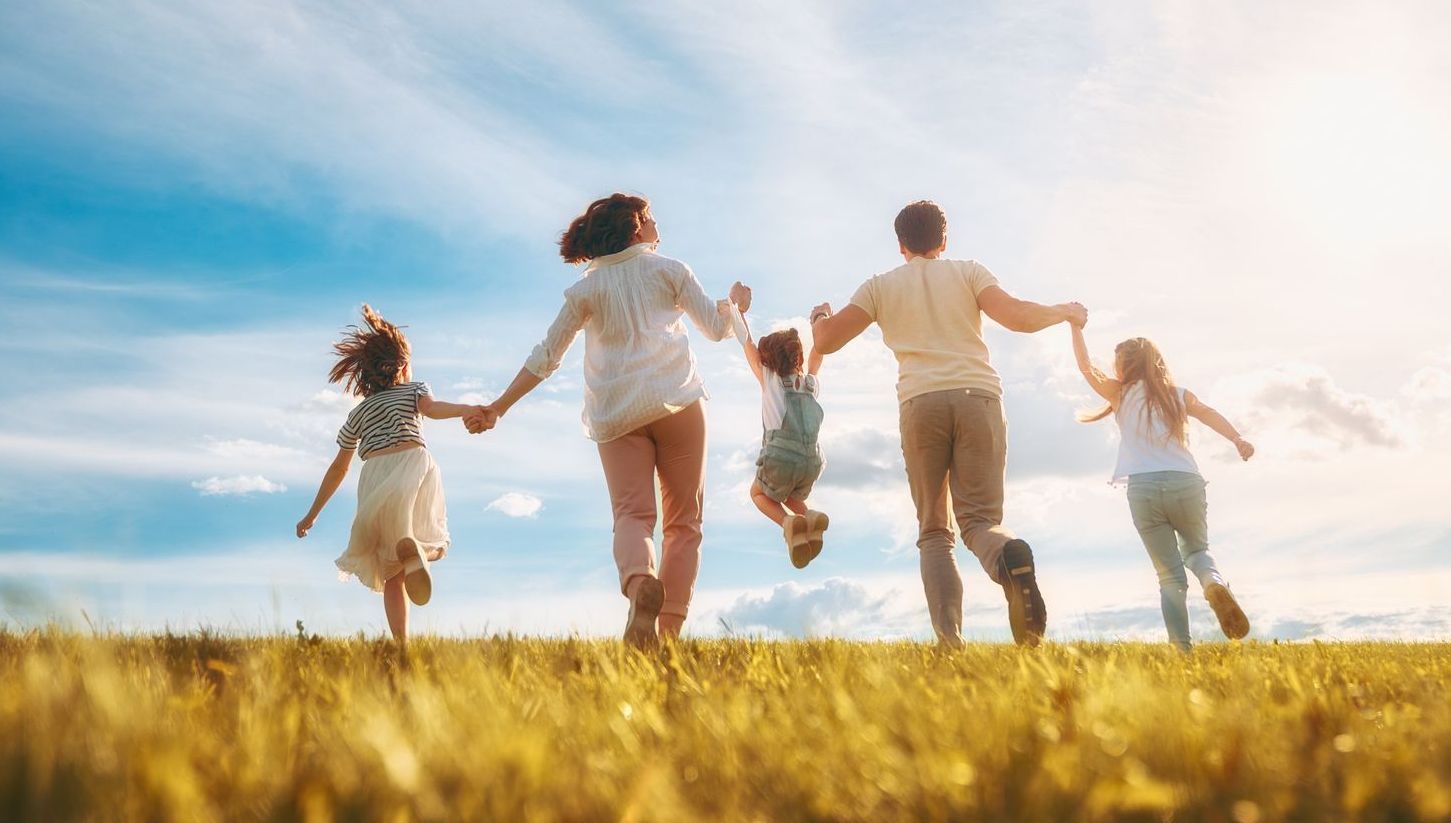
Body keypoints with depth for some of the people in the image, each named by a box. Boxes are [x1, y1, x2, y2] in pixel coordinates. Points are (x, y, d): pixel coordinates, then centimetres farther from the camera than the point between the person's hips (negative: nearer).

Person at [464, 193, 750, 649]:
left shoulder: (586, 288, 15)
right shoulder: (670, 269, 12)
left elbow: (546, 357, 12)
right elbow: (716, 328, 15)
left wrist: (499, 407, 17)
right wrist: (734, 301, 37)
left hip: (616, 414, 1)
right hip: (677, 402, -1)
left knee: (632, 513, -9)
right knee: (684, 520, 4)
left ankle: (640, 582, -42)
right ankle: (670, 628, -7)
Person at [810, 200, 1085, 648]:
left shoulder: (881, 286, 18)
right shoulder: (969, 271, 17)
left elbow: (825, 341, 16)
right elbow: (1017, 317, 1)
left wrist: (819, 317, 39)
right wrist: (1065, 312, 20)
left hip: (920, 403, 0)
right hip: (978, 397, 0)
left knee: (933, 531, 9)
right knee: (978, 518, 2)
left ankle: (948, 635, -13)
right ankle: (1011, 557, -36)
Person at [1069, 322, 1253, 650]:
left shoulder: (1121, 393, 12)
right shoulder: (1179, 394, 17)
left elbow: (1087, 368, 15)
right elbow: (1208, 413, -1)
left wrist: (1076, 327, 22)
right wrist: (1237, 439, -17)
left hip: (1143, 489, -1)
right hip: (1185, 484, 1)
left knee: (1170, 575, 8)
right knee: (1196, 549, 25)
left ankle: (1181, 648, -5)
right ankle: (1214, 583, -9)